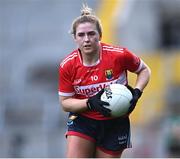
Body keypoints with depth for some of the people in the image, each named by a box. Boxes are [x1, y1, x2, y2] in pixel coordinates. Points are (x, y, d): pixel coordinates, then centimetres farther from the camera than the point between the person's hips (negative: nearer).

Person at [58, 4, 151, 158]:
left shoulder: (119, 55, -18)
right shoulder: (67, 66, -13)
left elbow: (144, 70, 2)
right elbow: (65, 102, -5)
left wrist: (136, 92, -17)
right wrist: (91, 103, -23)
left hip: (115, 125, 0)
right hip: (82, 121, 0)